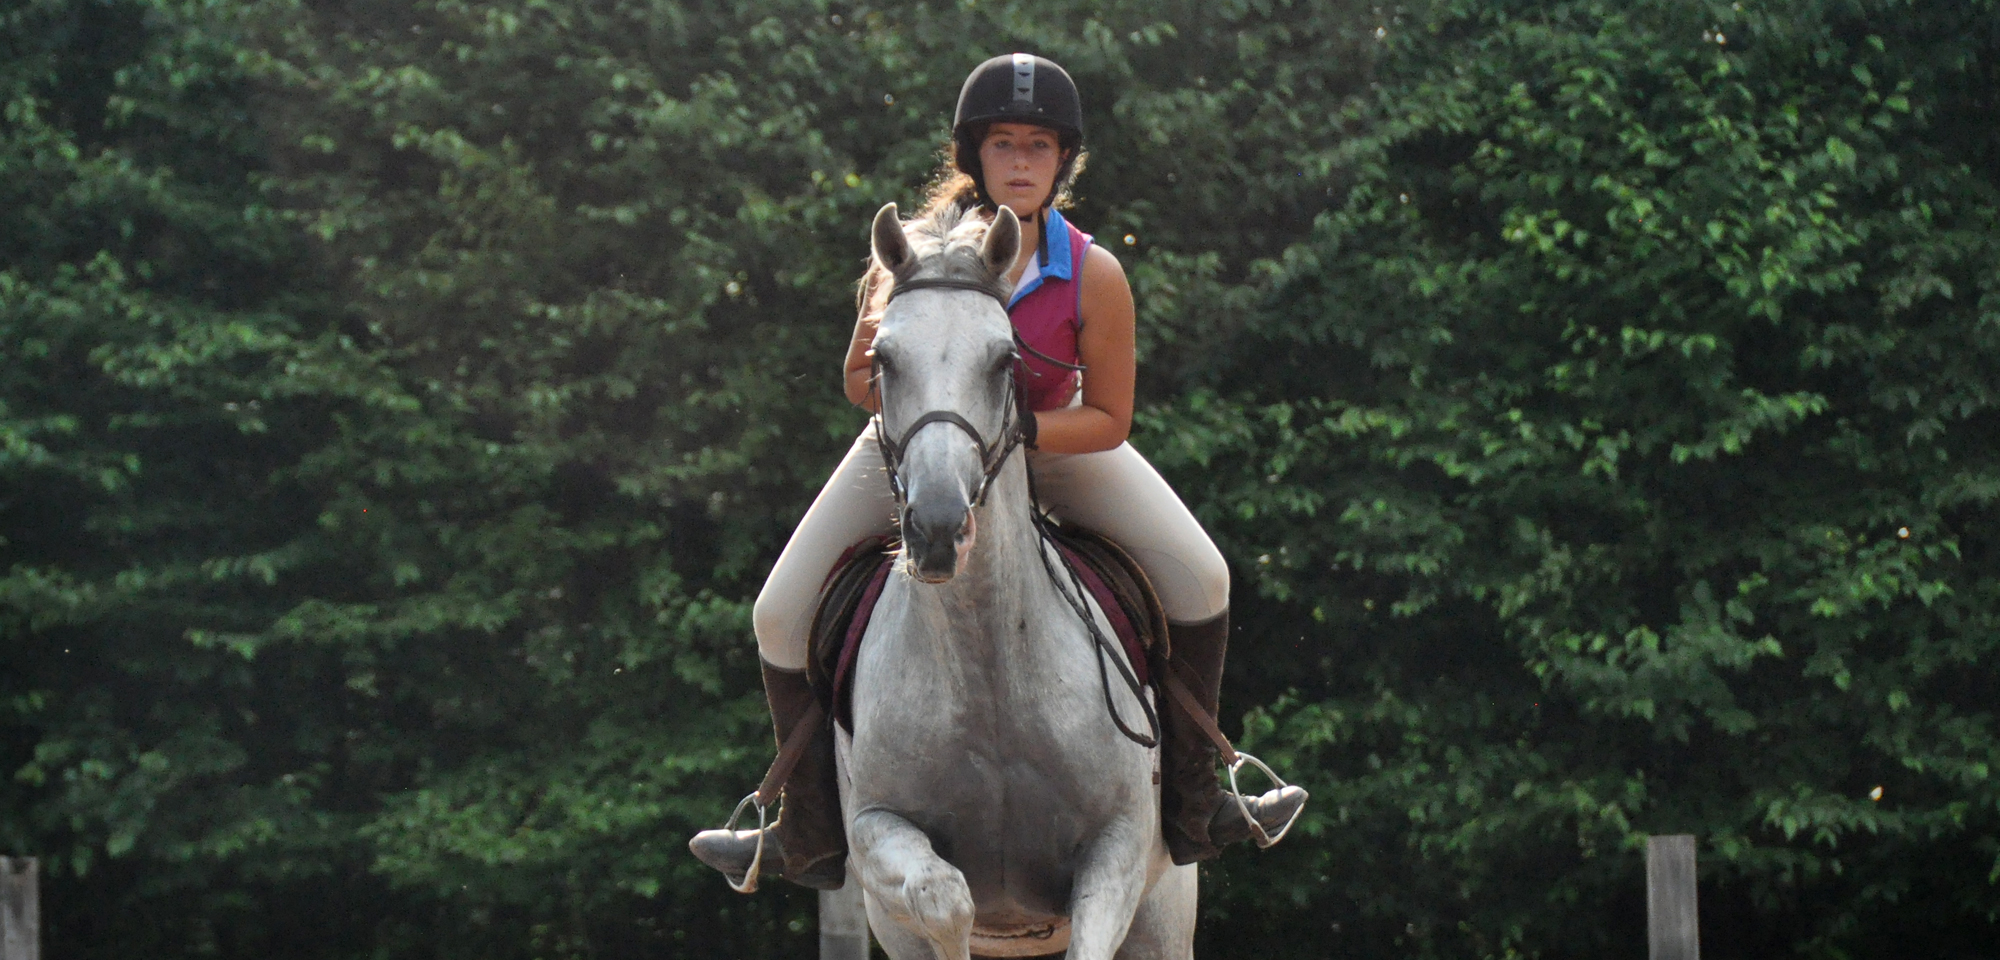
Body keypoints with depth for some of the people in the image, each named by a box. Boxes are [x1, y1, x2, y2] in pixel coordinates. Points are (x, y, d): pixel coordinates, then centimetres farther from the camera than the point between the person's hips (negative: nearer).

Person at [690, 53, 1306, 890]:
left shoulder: (1094, 277, -28)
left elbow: (1108, 420, -18)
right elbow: (862, 392, -18)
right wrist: (875, 356, -42)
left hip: (1058, 440, 0)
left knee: (1198, 580, -12)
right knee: (782, 615, -9)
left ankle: (1191, 806, 7)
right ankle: (810, 835, 10)